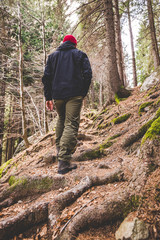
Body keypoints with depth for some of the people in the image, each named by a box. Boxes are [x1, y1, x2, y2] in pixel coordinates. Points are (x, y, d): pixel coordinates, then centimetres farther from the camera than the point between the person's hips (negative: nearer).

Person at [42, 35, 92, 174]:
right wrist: (83, 93, 7)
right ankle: (64, 160, -17)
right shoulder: (80, 54, 13)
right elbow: (87, 74, 0)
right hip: (74, 94, -3)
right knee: (71, 124, -9)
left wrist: (48, 97, 10)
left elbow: (46, 77, 12)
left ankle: (59, 148, 25)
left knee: (61, 119, 24)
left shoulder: (53, 56, 21)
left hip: (57, 94, 4)